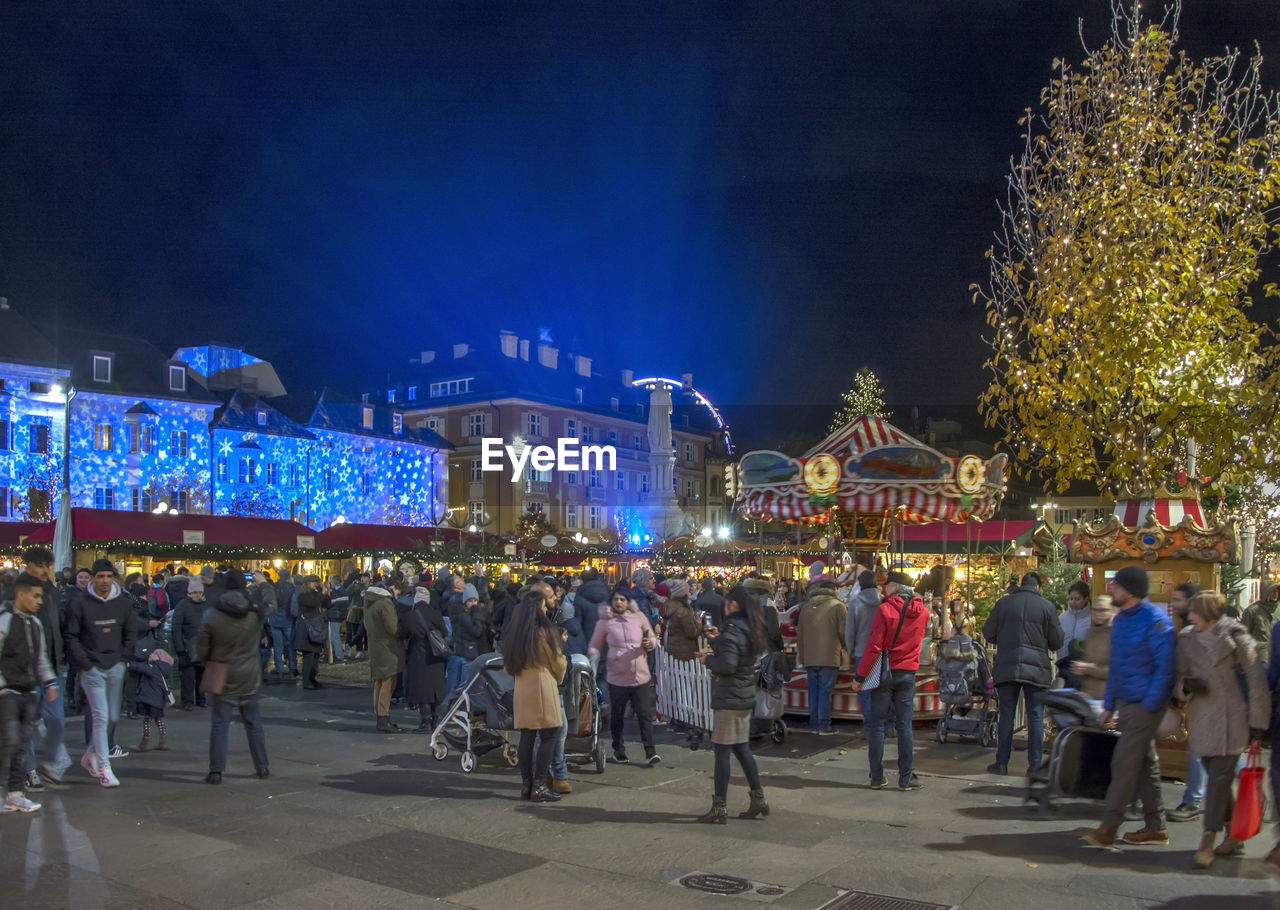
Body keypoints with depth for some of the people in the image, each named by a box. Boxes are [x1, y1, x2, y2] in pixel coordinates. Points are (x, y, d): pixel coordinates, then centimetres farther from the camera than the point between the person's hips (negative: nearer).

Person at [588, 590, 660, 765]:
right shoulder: (605, 622, 1)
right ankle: (618, 751, 25)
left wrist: (650, 644, -9)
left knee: (645, 714, -5)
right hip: (617, 677, -1)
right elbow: (594, 646, 9)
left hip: (641, 676, 1)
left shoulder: (639, 617, 6)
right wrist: (594, 658, -12)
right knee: (617, 716, 9)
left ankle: (650, 752, -3)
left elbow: (653, 639, 14)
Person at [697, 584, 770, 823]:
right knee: (742, 748, 17)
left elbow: (727, 664, -27)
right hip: (746, 696, 9)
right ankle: (758, 799, 22)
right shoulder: (750, 629, 10)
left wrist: (708, 659, -10)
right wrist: (717, 641, 13)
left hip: (728, 698, -9)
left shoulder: (731, 631, -18)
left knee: (722, 750, -2)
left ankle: (719, 808, 4)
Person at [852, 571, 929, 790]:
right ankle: (906, 778, 7)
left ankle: (877, 778, 7)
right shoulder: (923, 612, 1)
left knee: (877, 725, 5)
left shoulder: (885, 609, -13)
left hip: (884, 673, -3)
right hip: (908, 673, 3)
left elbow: (873, 646, -15)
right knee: (904, 726, 6)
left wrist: (859, 676, -10)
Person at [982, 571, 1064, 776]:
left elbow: (988, 633, 5)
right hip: (1036, 669, -1)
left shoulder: (1003, 603, 2)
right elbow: (1056, 642, 2)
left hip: (1006, 667, 1)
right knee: (1036, 716, 6)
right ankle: (1035, 765, 7)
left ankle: (1001, 763, 10)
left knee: (1006, 715, 7)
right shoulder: (1047, 607, -2)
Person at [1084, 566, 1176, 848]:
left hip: (1144, 705, -9)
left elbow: (1165, 667, -18)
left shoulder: (1155, 621, -15)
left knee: (1124, 764, -7)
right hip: (1126, 704, 9)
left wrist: (1150, 705, -19)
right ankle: (1155, 827, 24)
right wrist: (1109, 704, 15)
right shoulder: (1120, 620, 11)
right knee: (1145, 764, 15)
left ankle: (1108, 829, -4)